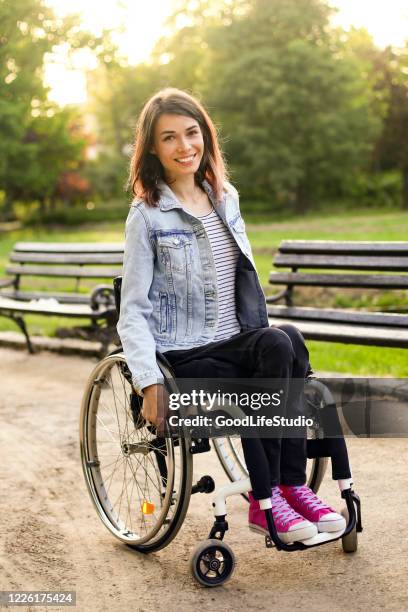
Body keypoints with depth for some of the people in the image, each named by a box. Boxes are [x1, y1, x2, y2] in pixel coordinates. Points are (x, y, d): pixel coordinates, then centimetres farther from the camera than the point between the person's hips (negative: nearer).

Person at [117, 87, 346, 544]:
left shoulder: (227, 199, 12)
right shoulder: (147, 216, -4)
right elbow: (133, 311, -8)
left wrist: (265, 337, 8)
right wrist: (149, 383, -19)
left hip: (238, 344, 5)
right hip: (184, 358, -5)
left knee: (282, 341, -28)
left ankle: (288, 487, -20)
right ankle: (266, 502, -15)